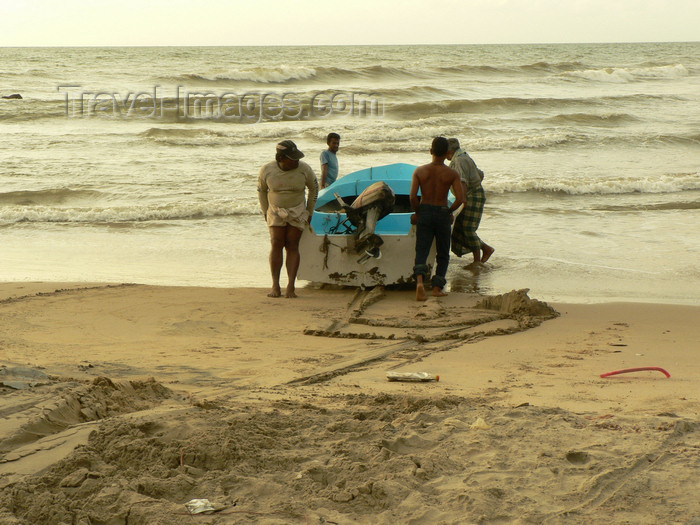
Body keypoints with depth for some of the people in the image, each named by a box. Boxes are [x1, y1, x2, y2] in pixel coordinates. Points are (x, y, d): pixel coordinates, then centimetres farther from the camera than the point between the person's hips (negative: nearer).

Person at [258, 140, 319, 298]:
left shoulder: (304, 169, -12)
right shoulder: (267, 170, -12)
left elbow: (314, 188, 5)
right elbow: (261, 190, 7)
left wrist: (309, 212, 7)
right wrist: (265, 212, 8)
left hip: (297, 212, -1)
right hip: (276, 212, 1)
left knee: (292, 246, -7)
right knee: (276, 244, -10)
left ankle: (291, 286, -9)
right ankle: (275, 286, -8)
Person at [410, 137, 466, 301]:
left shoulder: (420, 171, -4)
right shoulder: (452, 174, -6)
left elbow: (413, 197, -11)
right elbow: (460, 199, -14)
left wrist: (417, 212, 6)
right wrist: (450, 211, 4)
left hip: (424, 213, 1)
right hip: (442, 214, -1)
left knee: (421, 252, 1)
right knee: (443, 254, 15)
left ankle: (420, 280, -24)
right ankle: (437, 287, 7)